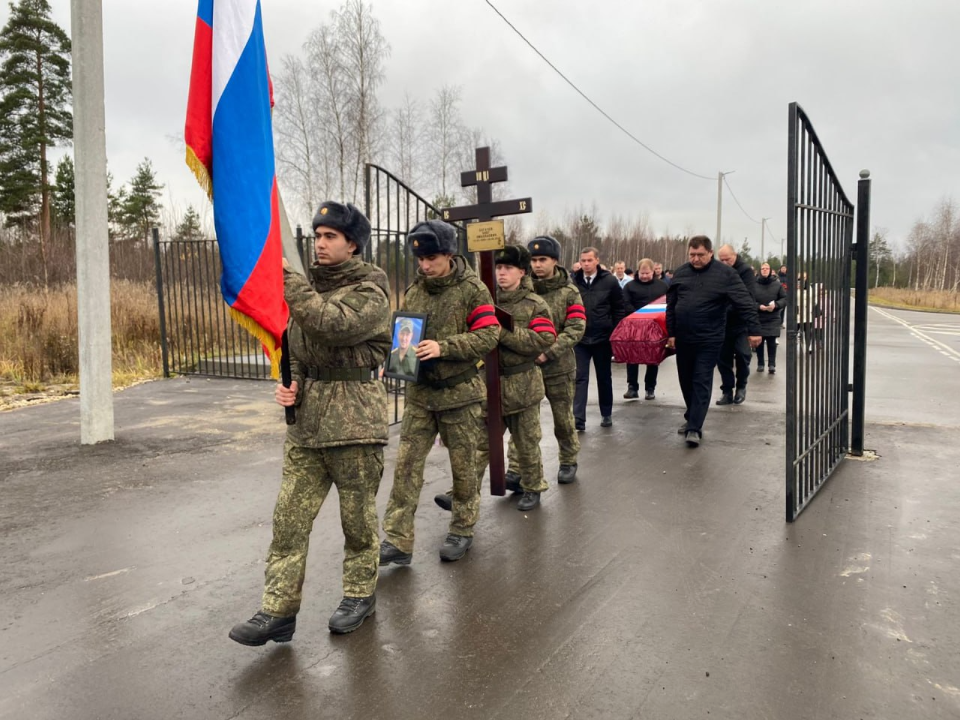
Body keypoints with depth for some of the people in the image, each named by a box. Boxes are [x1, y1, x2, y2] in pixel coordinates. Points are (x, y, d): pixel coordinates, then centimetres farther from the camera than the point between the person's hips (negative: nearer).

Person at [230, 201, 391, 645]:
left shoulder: (369, 292, -6)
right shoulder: (311, 286, 15)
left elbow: (333, 325, -26)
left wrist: (284, 278, -24)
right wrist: (291, 384, 1)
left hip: (354, 416, -6)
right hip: (307, 415, 6)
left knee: (357, 514, 7)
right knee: (290, 516, 3)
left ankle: (360, 594, 26)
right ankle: (278, 611, 10)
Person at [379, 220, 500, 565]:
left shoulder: (472, 289, -9)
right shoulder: (414, 290, 6)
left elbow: (488, 335, -16)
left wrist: (443, 347, -26)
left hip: (459, 391, -4)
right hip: (419, 391, 4)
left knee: (463, 464, 9)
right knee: (406, 463, 0)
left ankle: (462, 530, 29)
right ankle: (398, 540, 8)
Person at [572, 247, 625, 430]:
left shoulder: (609, 281, -4)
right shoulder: (572, 280, -2)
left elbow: (619, 309, 1)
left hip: (602, 337, 0)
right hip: (579, 338, 0)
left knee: (604, 377, 12)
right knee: (580, 378, -2)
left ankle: (606, 414, 26)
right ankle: (578, 419, -2)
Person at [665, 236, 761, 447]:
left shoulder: (725, 273, -7)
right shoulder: (681, 272, 5)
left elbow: (745, 302, -10)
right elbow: (671, 305, 9)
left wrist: (754, 330, -15)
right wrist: (671, 333, 6)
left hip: (709, 339, -4)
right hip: (683, 338, 5)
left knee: (702, 382, -5)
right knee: (686, 381, 14)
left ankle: (694, 428, -3)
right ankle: (692, 417, 32)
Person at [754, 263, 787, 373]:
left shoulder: (777, 284, 1)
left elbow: (785, 299, 3)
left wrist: (775, 305, -15)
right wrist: (759, 306, -18)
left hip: (773, 318, 0)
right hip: (758, 318, 0)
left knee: (771, 341, -4)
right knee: (759, 341, 5)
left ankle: (772, 364, 0)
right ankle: (760, 364, 16)